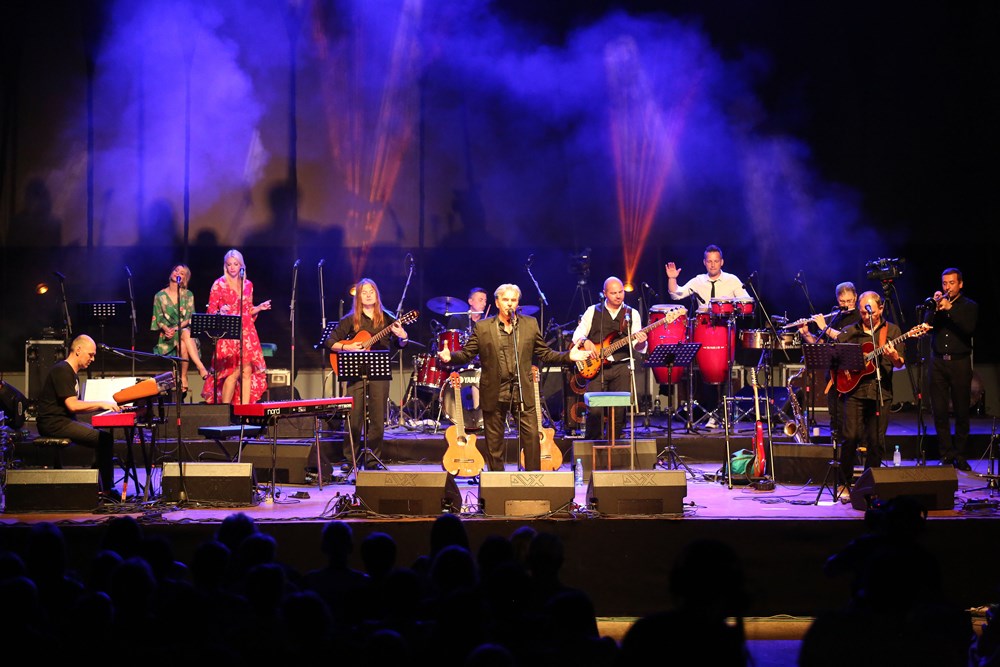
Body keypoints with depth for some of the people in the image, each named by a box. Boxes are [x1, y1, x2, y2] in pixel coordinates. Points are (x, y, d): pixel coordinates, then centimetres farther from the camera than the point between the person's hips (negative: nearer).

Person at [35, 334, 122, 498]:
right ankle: (106, 491, -13)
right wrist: (100, 404, -16)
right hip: (54, 423, -11)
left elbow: (77, 405, 17)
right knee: (105, 439, -17)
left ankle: (103, 488, 2)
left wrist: (103, 406, 5)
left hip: (64, 421, 11)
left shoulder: (72, 372, 20)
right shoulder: (62, 371, -14)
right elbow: (72, 405, -22)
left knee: (103, 436, 5)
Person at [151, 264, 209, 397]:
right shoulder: (160, 296, 10)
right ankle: (201, 367, -42)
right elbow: (158, 319, 5)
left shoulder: (188, 295, 11)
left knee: (184, 339, -39)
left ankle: (183, 377, -41)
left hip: (185, 330, 1)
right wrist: (167, 329, -16)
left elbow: (190, 318, 2)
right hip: (168, 335, -1)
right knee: (184, 337, -37)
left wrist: (177, 328, -16)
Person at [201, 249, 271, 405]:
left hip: (247, 332, 4)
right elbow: (211, 311, -1)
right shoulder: (219, 284, 0)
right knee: (233, 373, -11)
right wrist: (220, 312, -21)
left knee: (248, 371, -2)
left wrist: (259, 308, 3)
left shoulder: (248, 285, 13)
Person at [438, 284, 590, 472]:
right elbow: (466, 354, 3)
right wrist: (450, 357, -17)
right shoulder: (482, 327, 3)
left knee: (532, 437, -6)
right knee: (494, 443, 5)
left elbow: (545, 354, 12)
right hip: (494, 394, -1)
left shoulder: (530, 324, 9)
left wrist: (568, 356, -1)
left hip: (523, 393, 1)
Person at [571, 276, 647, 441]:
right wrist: (585, 341, -13)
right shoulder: (593, 311, 9)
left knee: (619, 410, -3)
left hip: (622, 367, 1)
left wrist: (640, 342, -19)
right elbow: (577, 335, 8)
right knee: (595, 409, -11)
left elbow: (637, 347, 4)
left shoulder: (632, 314, 10)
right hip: (596, 366, -1)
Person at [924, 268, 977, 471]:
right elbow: (926, 326, -1)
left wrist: (950, 309, -19)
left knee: (961, 412, 0)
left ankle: (960, 455, 8)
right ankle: (946, 454, 7)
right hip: (938, 362, 2)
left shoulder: (969, 306, 5)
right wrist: (936, 307, -14)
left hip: (960, 363, -2)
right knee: (939, 411, -1)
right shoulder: (937, 304, 11)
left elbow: (969, 328, -13)